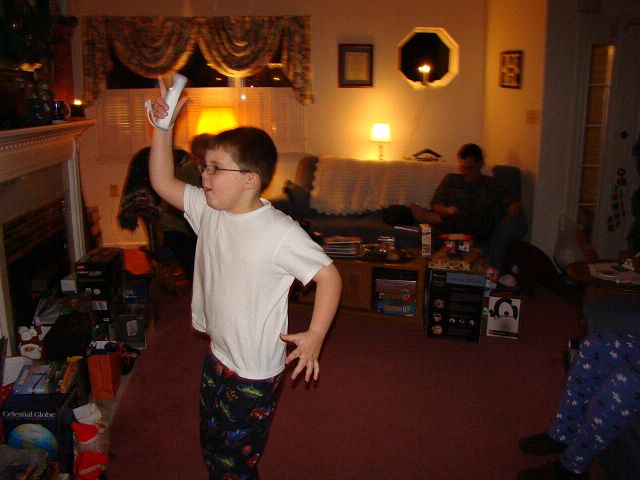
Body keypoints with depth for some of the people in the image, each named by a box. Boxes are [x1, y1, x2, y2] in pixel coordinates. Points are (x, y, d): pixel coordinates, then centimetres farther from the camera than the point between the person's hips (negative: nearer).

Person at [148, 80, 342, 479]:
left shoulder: (280, 232, -25)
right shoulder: (209, 210, -5)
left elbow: (329, 275, -20)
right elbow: (163, 182, 2)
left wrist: (315, 335, -26)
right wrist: (163, 126, -8)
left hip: (255, 373, -7)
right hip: (217, 357, 7)